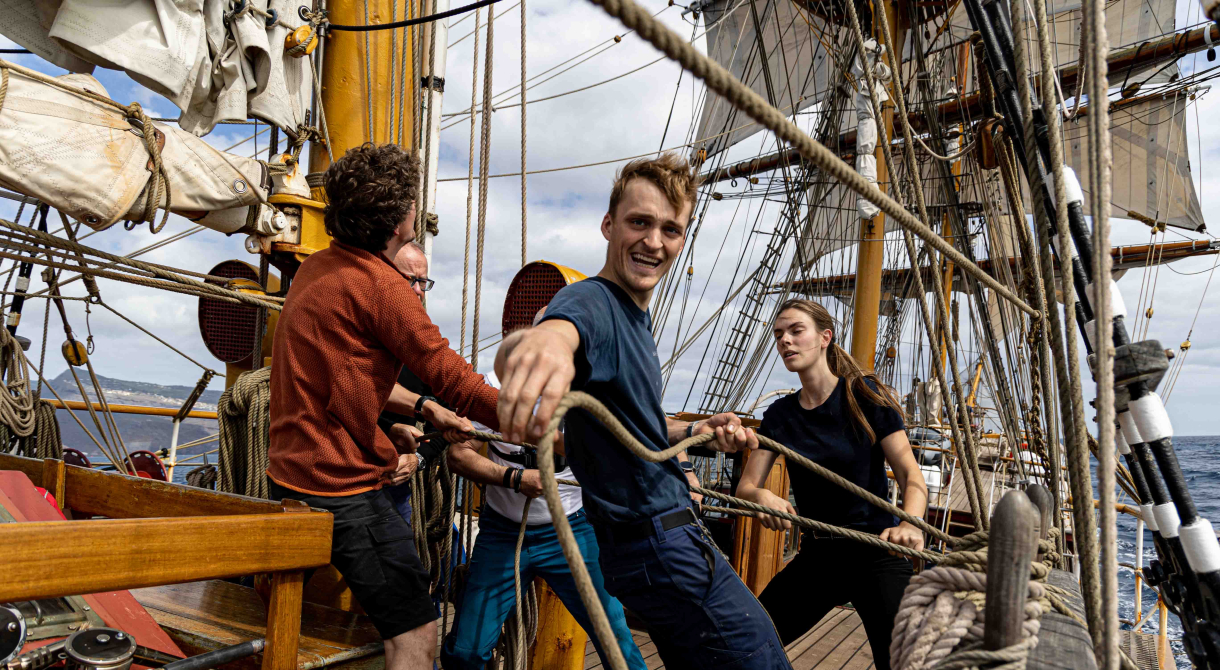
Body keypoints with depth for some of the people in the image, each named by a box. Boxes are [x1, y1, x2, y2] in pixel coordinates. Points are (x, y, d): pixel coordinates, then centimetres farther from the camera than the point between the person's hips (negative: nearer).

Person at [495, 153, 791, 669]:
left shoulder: (636, 317, 12)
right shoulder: (593, 303, -19)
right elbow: (567, 321, -45)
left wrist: (696, 431, 9)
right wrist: (538, 339, -69)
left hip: (674, 534, 10)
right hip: (660, 545, -10)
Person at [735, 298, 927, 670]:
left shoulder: (866, 396, -7)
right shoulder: (779, 415, 3)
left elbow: (912, 477, -10)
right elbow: (745, 487, 0)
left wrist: (910, 526, -31)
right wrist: (761, 496, -25)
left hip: (875, 553, -3)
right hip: (816, 556, 4)